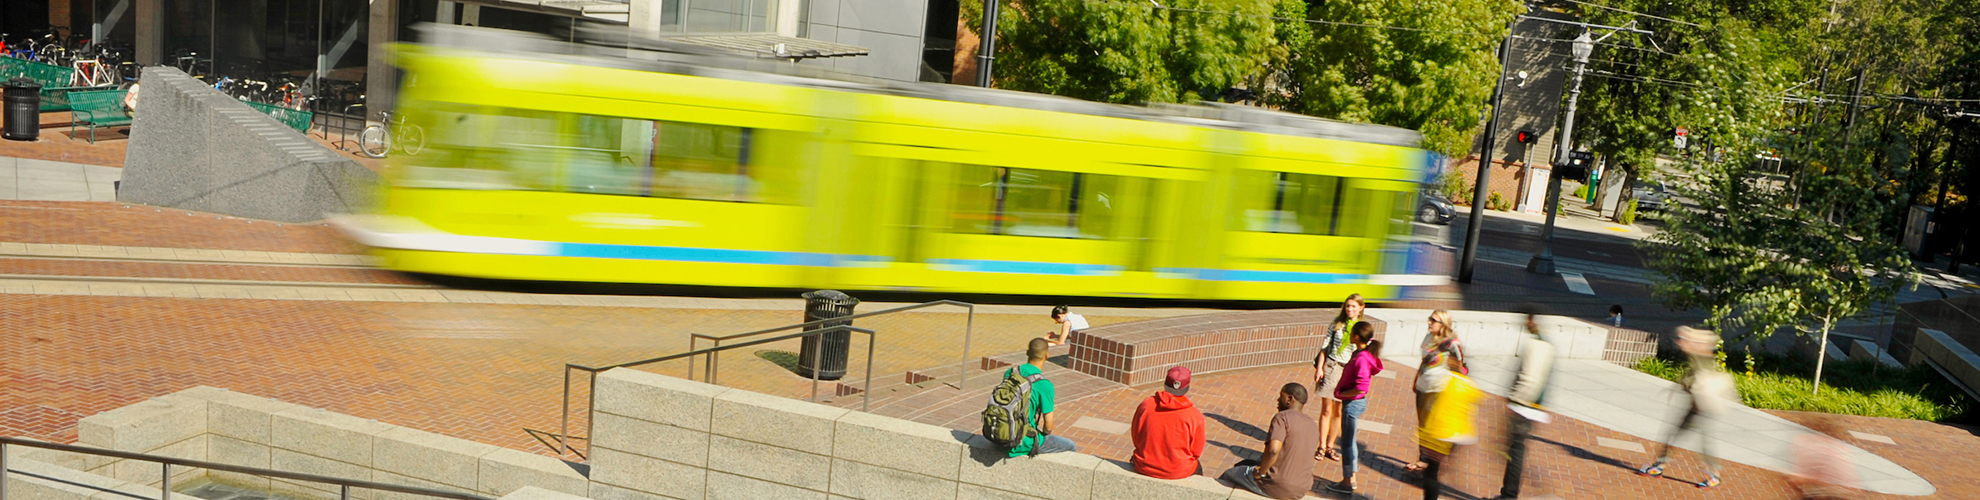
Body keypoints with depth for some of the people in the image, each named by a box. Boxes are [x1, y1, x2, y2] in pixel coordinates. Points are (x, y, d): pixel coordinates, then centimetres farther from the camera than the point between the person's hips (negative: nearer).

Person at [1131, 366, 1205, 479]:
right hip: (1178, 472, -2)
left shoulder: (1146, 405, -12)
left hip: (1144, 468, 2)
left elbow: (1135, 438, 0)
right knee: (1197, 467, 32)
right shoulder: (1195, 416, -17)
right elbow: (1197, 452, -6)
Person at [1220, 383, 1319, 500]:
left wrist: (1260, 472, -17)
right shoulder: (1313, 427, 9)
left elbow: (1273, 449, -32)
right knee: (1246, 464, 30)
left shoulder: (1282, 417, -16)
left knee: (1229, 475, 16)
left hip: (1277, 486, -8)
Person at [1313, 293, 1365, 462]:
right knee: (1326, 410, 2)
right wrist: (1319, 367, -1)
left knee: (1338, 412, 7)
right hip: (1330, 367, 0)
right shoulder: (1337, 321, 1)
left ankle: (1330, 446, 20)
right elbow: (1325, 345, 4)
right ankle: (1322, 446, 10)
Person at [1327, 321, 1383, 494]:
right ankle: (1351, 478, 28)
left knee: (1347, 442, 1)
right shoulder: (1359, 354, 5)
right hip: (1353, 402, 10)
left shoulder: (1362, 358, -25)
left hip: (1353, 403, -10)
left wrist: (1341, 394, -17)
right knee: (1350, 441, 19)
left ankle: (1348, 482, 10)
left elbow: (1361, 388, -28)